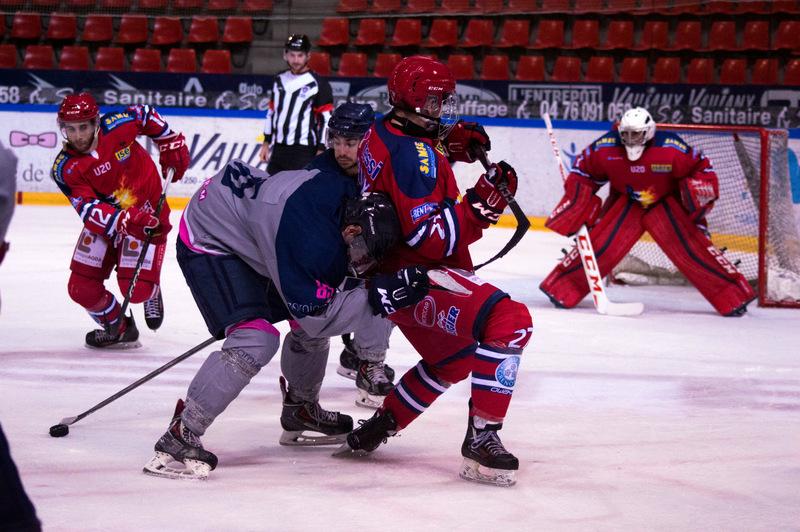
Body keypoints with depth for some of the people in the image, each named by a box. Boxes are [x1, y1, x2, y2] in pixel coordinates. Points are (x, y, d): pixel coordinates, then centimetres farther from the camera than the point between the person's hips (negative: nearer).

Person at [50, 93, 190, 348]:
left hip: (148, 212, -3)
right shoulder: (64, 168, -17)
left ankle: (151, 292, 24)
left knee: (136, 288, -15)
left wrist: (172, 144, 5)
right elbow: (89, 209, -27)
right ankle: (119, 329, 20)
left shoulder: (118, 125, -19)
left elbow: (146, 115, 4)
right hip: (105, 220, 3)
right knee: (81, 288, -6)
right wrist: (125, 220, -43)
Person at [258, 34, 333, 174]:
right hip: (279, 149, 7)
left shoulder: (318, 84, -9)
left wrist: (321, 151, -15)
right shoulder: (280, 80, 11)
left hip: (304, 152, -7)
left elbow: (326, 119, -11)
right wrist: (266, 142, 17)